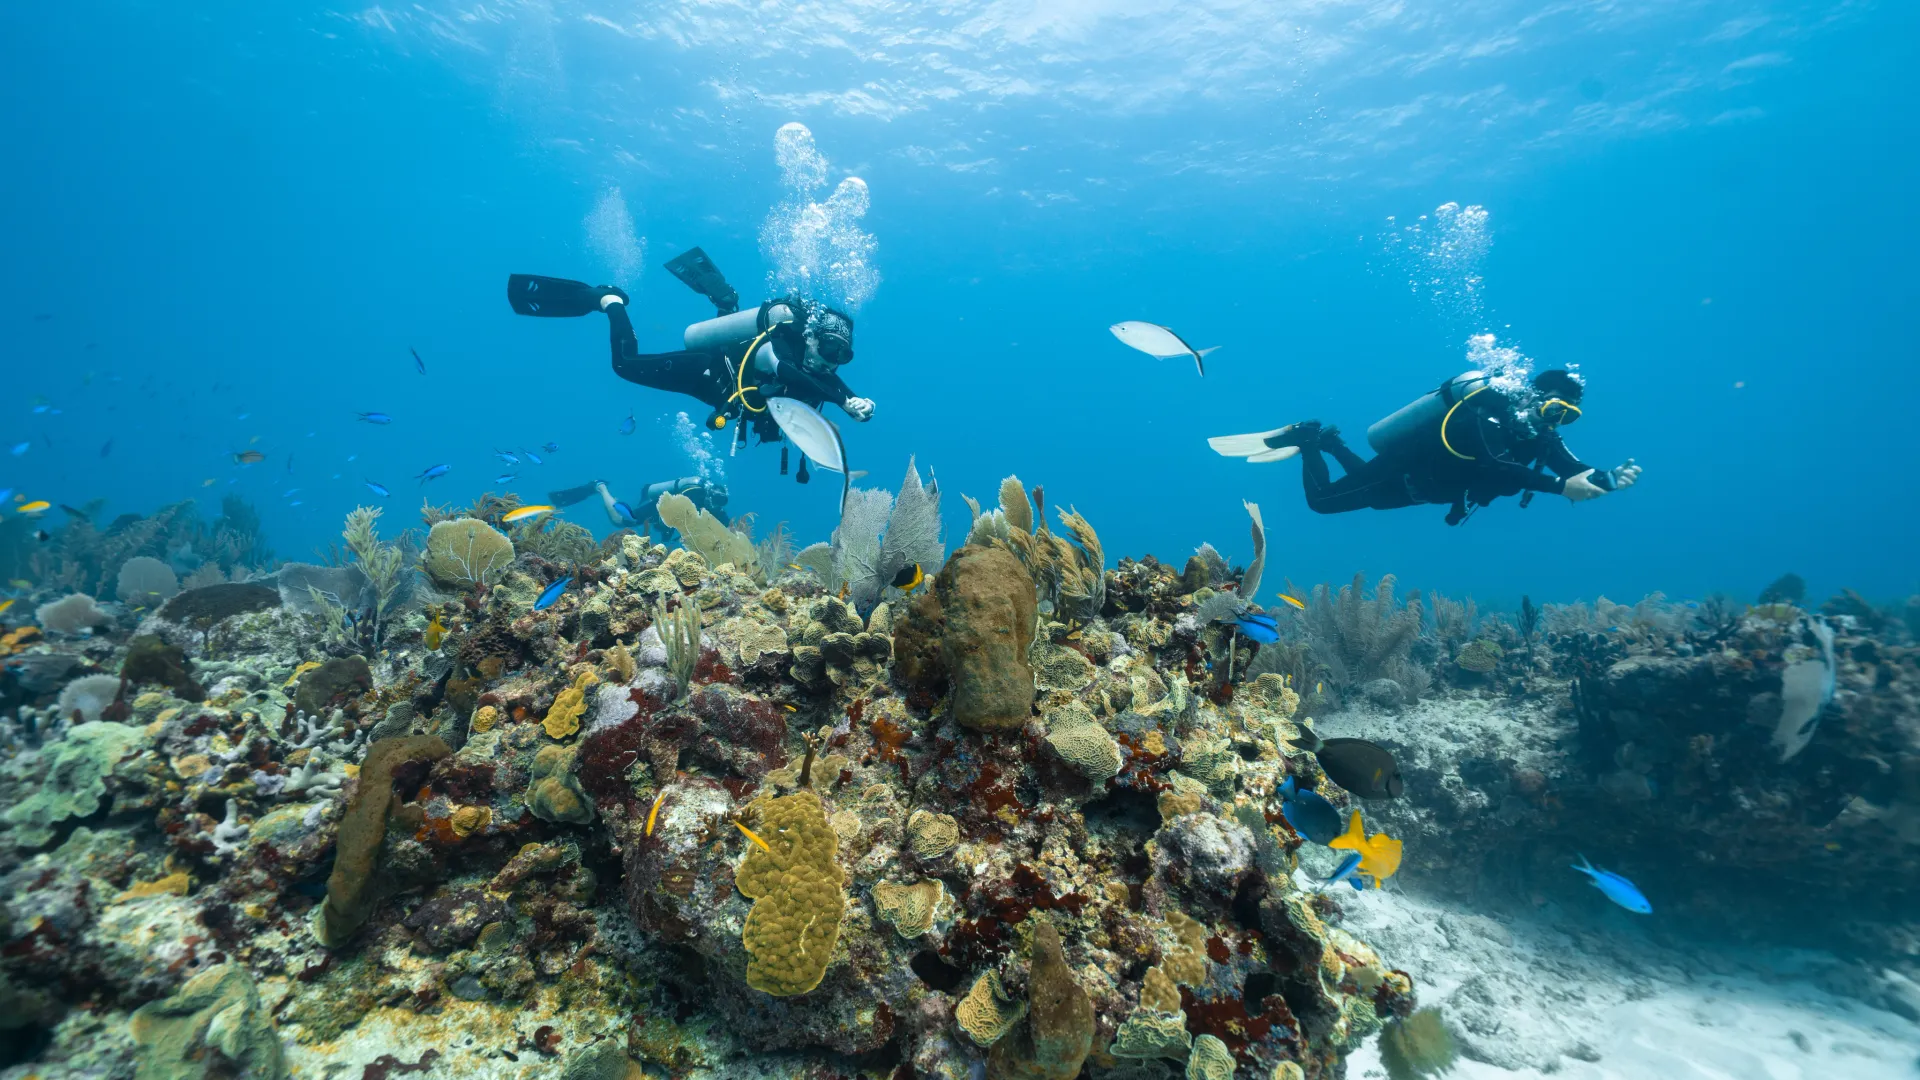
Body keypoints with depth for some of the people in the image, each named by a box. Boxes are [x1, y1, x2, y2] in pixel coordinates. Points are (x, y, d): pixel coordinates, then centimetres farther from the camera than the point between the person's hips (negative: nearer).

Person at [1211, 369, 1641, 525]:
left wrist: (1611, 479, -29)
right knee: (1322, 499, -2)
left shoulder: (1540, 436, -7)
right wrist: (1561, 486, -50)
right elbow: (1494, 469, -48)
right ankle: (1309, 439, 17)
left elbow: (1580, 475, -8)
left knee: (1363, 483, 33)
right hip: (1401, 470, -9)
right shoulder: (1490, 412, -32)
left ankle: (1329, 442, 41)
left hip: (1417, 484, 9)